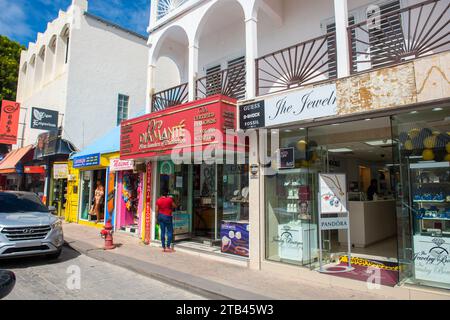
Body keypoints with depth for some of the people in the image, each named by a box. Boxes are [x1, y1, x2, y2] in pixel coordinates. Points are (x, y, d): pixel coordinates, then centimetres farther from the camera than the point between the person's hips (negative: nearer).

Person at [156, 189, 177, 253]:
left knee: (162, 231, 9)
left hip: (160, 216, 5)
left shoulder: (158, 200, 0)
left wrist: (158, 217, 13)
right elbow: (175, 206, -2)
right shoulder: (169, 199, -11)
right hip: (167, 216, -4)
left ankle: (163, 247, 13)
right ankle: (168, 247, 1)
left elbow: (157, 210, 3)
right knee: (170, 232, 5)